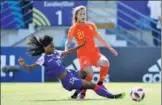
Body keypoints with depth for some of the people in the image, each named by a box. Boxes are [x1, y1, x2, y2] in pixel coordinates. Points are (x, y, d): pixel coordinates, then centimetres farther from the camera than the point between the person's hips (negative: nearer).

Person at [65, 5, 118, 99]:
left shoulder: (91, 25, 12)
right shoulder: (74, 28, 0)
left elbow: (99, 38, 21)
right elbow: (68, 42, -4)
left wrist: (110, 48, 21)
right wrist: (66, 51, -24)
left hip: (94, 51, 4)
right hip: (83, 54, -4)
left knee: (105, 62, -27)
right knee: (89, 73, -26)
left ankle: (100, 84, -4)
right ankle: (83, 91, 0)